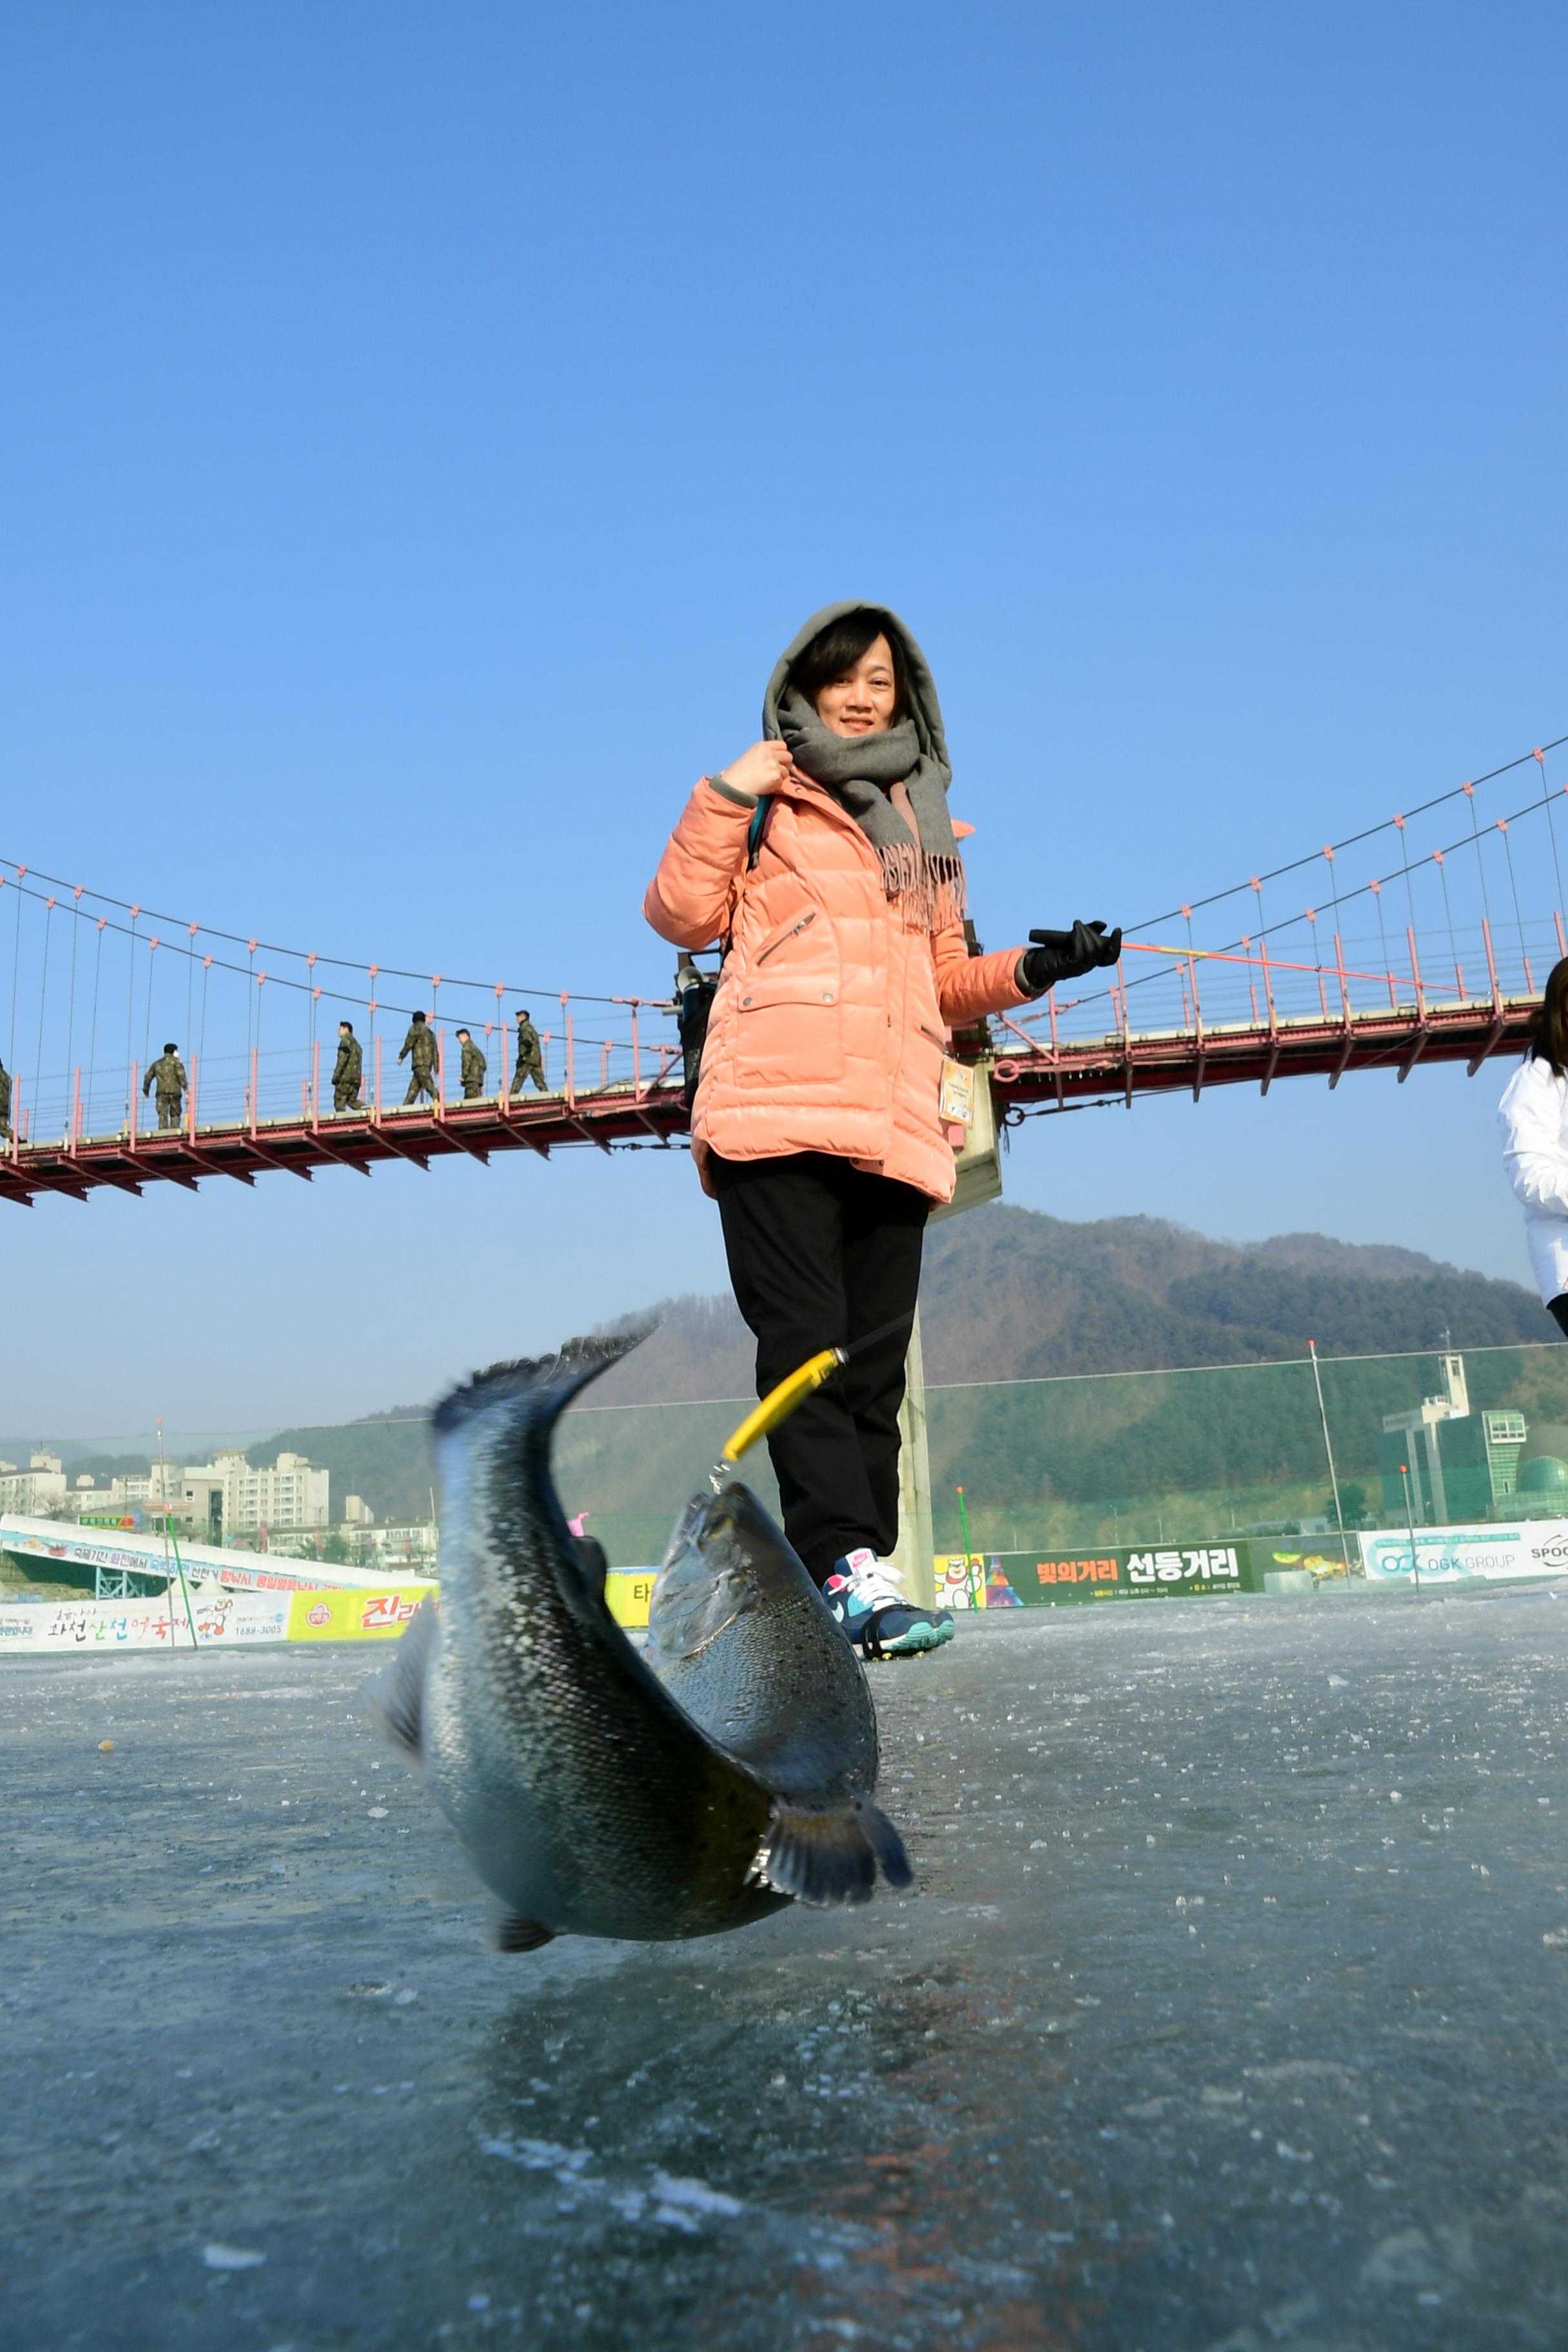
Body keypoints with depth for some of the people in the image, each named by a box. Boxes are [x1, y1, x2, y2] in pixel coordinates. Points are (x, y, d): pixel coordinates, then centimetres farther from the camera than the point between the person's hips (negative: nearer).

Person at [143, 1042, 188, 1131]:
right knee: (175, 1115, 4)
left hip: (161, 1092, 2)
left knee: (162, 1115, -6)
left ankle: (163, 1132, -20)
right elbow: (181, 1074, -9)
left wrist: (146, 1091, 27)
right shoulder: (175, 1061, 7)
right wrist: (185, 1087, -14)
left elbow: (148, 1077, 18)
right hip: (174, 1091, -2)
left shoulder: (157, 1063, 20)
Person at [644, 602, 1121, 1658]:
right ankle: (849, 1569, -17)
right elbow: (682, 915, 2)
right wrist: (729, 794, -4)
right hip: (776, 1106, -4)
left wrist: (1030, 969, 11)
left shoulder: (926, 828, 27)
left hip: (894, 1124, 4)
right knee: (806, 1344, -14)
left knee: (874, 1369, 1)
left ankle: (855, 1591, 4)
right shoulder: (765, 800, 15)